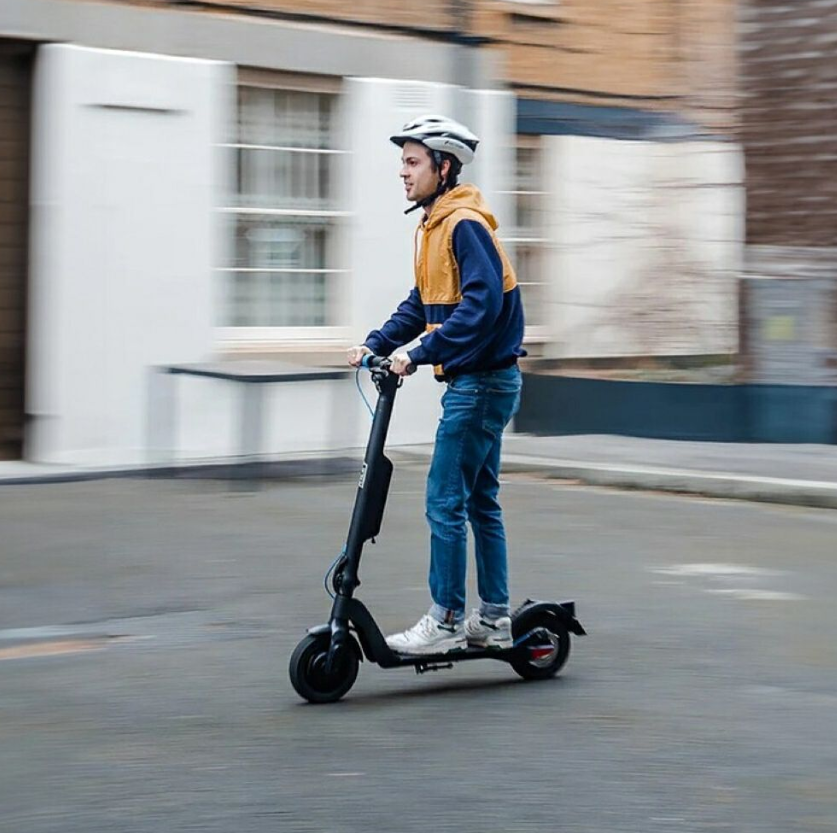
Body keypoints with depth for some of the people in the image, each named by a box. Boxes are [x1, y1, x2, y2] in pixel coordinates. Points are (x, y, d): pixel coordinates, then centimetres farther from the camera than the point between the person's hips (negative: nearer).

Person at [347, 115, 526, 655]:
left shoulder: (465, 225, -16)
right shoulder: (435, 226, 15)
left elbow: (482, 304, -26)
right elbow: (423, 304, 21)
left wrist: (420, 354, -26)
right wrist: (377, 343, 9)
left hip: (483, 382, -10)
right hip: (475, 382, 10)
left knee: (445, 502, -8)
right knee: (479, 502, 13)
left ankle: (447, 622, -3)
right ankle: (495, 621, 19)